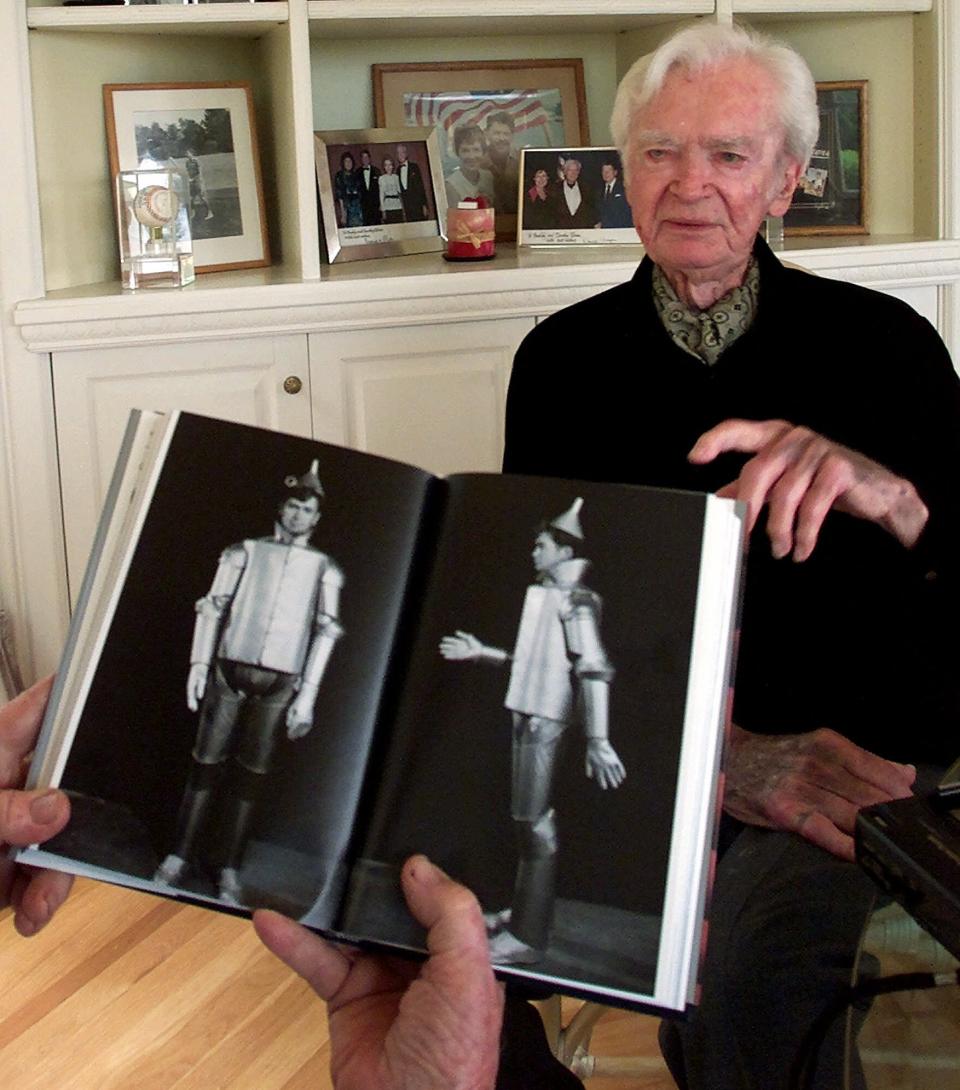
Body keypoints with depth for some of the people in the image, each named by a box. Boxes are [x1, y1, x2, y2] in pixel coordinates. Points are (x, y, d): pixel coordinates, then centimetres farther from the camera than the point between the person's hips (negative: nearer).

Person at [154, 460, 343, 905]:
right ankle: (180, 857, 8)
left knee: (251, 774, 3)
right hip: (229, 670, 0)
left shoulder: (324, 569, 8)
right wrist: (199, 663, -3)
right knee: (208, 763, 0)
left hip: (277, 683, 0)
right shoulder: (244, 552, 8)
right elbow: (213, 606, 6)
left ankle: (231, 870, 8)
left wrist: (307, 695, -1)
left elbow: (325, 631, 5)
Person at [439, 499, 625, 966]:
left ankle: (527, 936, -3)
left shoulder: (575, 600, -14)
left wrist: (597, 740, -29)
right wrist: (481, 652, 25)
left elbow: (593, 668, -22)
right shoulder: (546, 595, 14)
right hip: (529, 715, 9)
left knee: (535, 822, -7)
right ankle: (522, 911, 29)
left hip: (548, 721, -9)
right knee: (527, 818, 17)